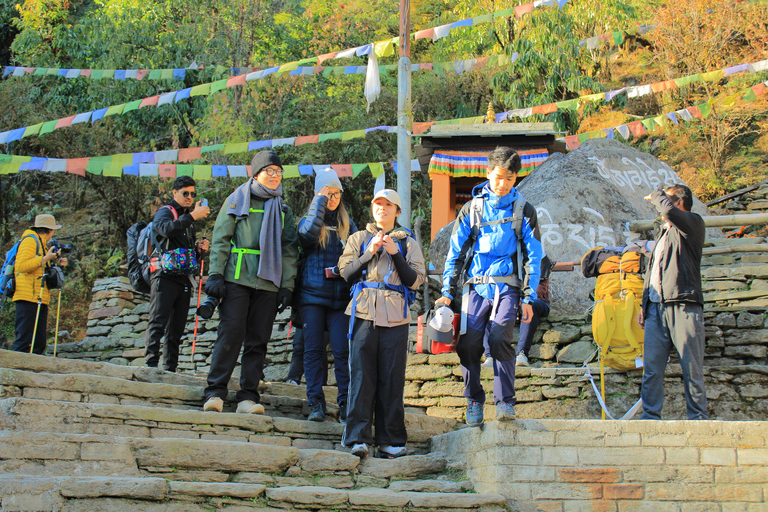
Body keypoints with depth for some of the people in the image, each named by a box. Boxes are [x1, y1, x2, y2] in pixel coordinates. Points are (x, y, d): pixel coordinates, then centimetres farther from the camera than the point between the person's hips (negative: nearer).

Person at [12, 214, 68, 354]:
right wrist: (45, 259, -17)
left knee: (39, 343, 5)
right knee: (24, 340, -13)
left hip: (40, 300, 10)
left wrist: (57, 265, 13)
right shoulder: (30, 240, -3)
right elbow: (21, 266, -16)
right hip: (28, 298, -10)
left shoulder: (42, 244, 26)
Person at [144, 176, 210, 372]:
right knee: (158, 322, -13)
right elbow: (166, 229, -22)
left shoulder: (188, 220, 25)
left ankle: (170, 369, 7)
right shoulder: (165, 212, 3)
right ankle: (150, 364, -17)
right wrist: (192, 216, -27)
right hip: (165, 277, -7)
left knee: (176, 329, 6)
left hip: (184, 280, 7)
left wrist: (199, 249, 8)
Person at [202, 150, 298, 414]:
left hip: (268, 284, 3)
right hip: (237, 280, -3)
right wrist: (215, 274, -7)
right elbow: (220, 239, 4)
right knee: (230, 333, -11)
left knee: (258, 341, 0)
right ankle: (215, 392, -6)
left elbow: (289, 250, 15)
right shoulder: (237, 200, 9)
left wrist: (287, 286, 5)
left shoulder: (283, 210, 18)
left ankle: (248, 397, 2)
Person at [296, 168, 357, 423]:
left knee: (342, 351, -6)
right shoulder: (308, 220, 10)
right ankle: (316, 403, 1)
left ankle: (346, 403, -2)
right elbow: (308, 233, -15)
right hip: (312, 295, -1)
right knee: (313, 349, -3)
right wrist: (319, 201, -7)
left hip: (340, 297, 1)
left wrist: (342, 268, -8)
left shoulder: (347, 225, 15)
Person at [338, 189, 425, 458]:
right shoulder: (359, 238, 20)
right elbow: (346, 272, 8)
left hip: (395, 315, 0)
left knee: (392, 378, -2)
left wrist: (395, 253, -2)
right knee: (361, 375, -9)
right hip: (364, 312, 0)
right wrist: (370, 252, -3)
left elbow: (416, 280, 8)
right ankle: (358, 438, -10)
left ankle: (391, 440, 2)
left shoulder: (408, 242, 18)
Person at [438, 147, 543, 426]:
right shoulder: (471, 209, 10)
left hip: (507, 287, -2)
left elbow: (533, 257, 7)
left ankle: (505, 402, -10)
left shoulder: (523, 210, 8)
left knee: (499, 339, -22)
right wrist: (448, 292, 3)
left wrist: (528, 299, 0)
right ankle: (474, 402, 12)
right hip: (475, 287, 2)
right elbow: (455, 253, 11)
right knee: (468, 344, -7)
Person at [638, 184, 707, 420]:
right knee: (651, 367, 2)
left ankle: (698, 419, 2)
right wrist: (644, 305, 18)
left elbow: (669, 209, -19)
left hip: (683, 306, -7)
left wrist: (656, 195, 3)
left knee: (692, 369, -4)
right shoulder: (665, 233, 27)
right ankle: (650, 417, 5)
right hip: (656, 308, 7)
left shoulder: (693, 223, 3)